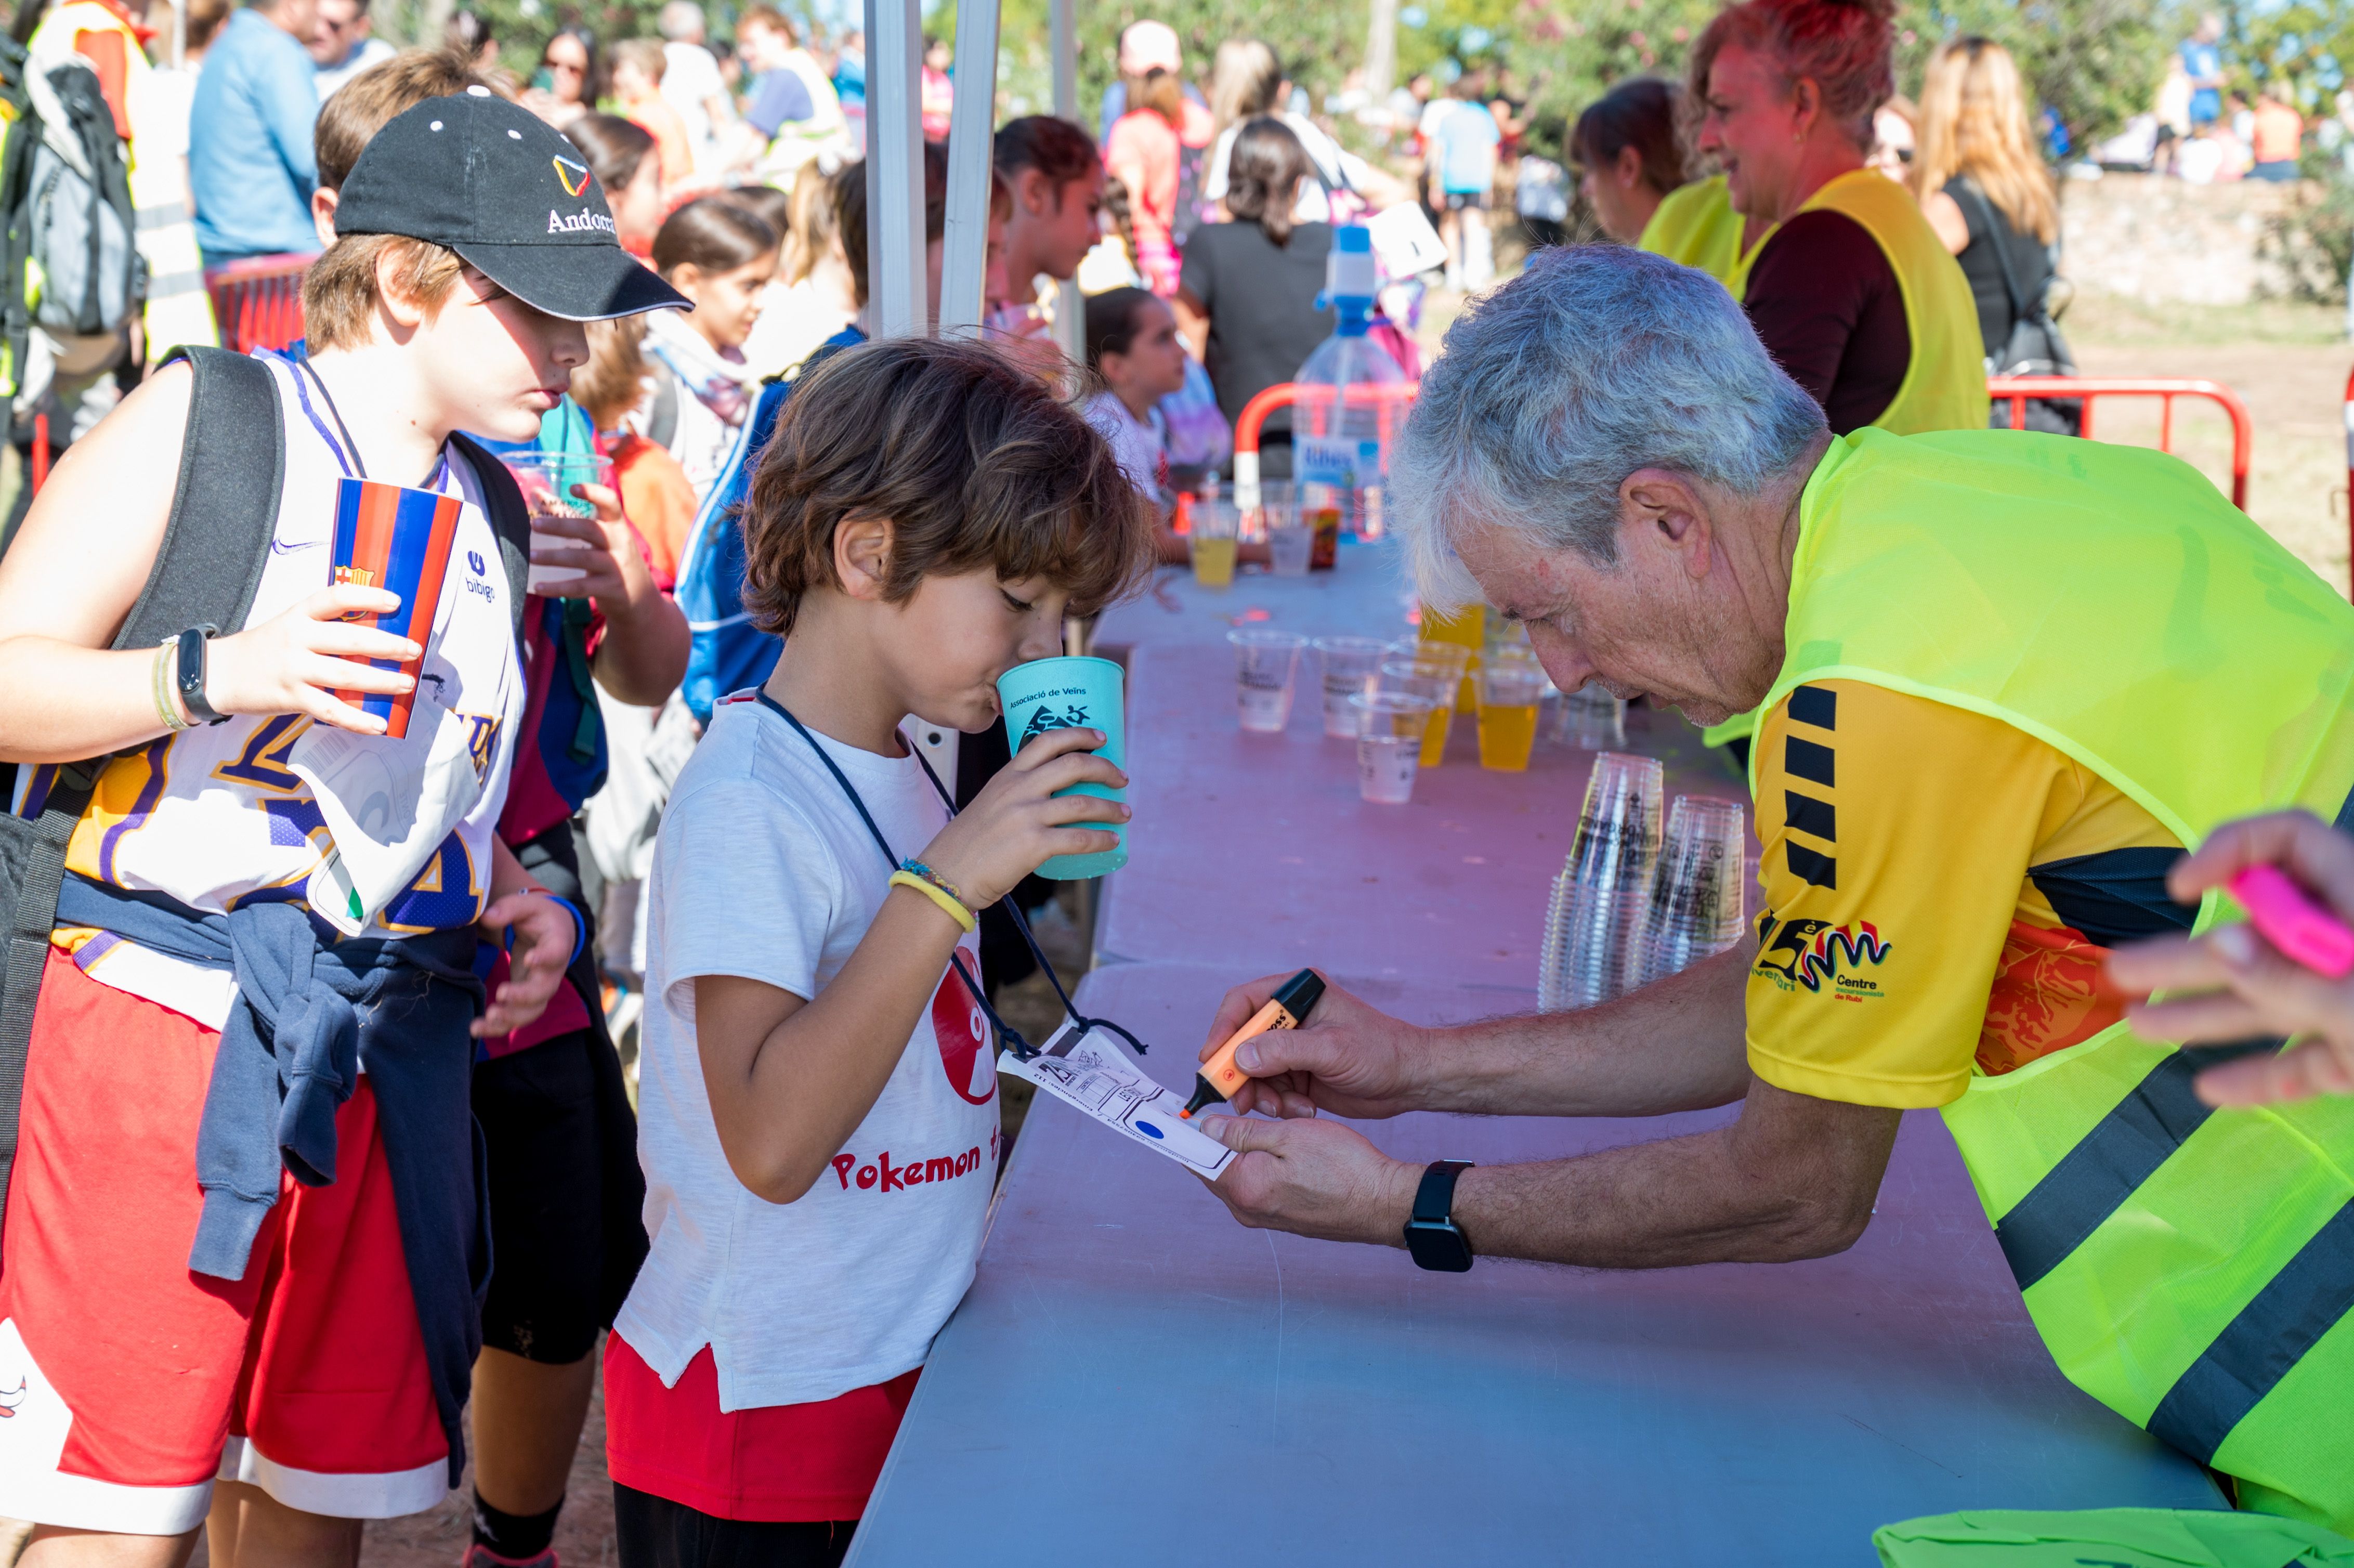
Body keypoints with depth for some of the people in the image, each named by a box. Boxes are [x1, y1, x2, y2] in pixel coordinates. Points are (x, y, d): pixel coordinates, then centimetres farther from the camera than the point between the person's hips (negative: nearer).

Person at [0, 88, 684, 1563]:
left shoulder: (488, 510, 17)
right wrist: (217, 672, -21)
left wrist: (526, 902, 7)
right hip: (167, 1014, -6)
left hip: (398, 1047, 6)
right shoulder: (204, 420, -2)